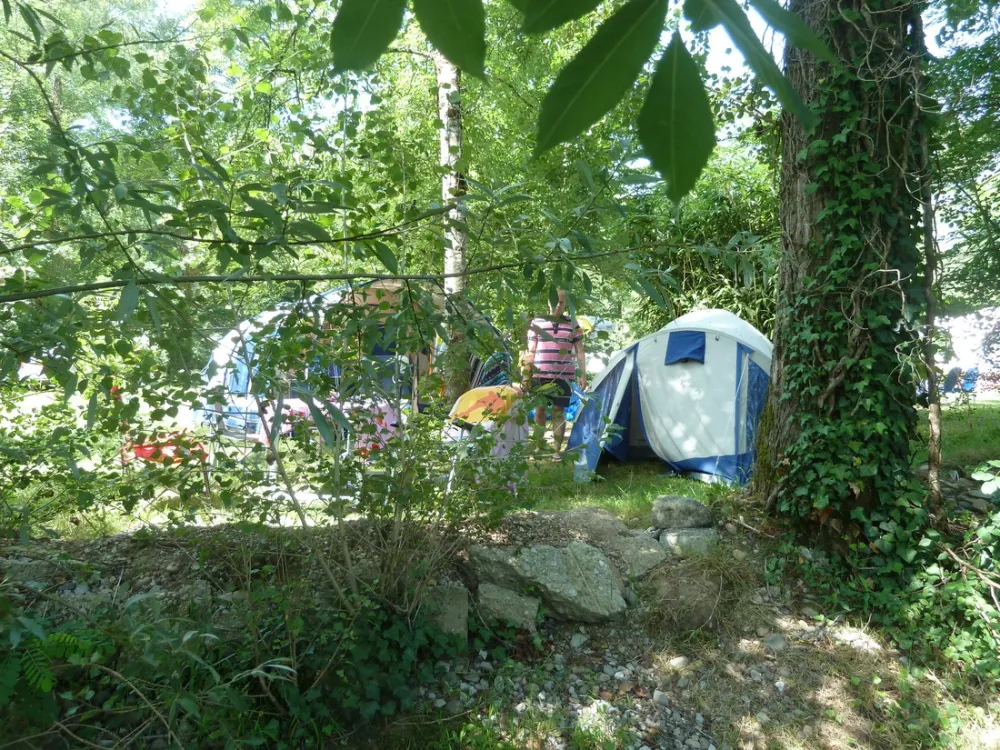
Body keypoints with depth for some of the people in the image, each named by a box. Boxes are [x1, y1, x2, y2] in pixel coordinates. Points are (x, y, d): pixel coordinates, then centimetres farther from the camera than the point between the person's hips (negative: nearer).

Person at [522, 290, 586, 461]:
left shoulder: (572, 324, 5)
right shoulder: (537, 322, 4)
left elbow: (579, 351, 7)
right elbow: (530, 352, 6)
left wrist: (582, 374, 0)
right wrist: (526, 374, 1)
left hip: (563, 376, 0)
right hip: (540, 375, 0)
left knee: (559, 411, 2)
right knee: (539, 409, 4)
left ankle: (557, 450, 8)